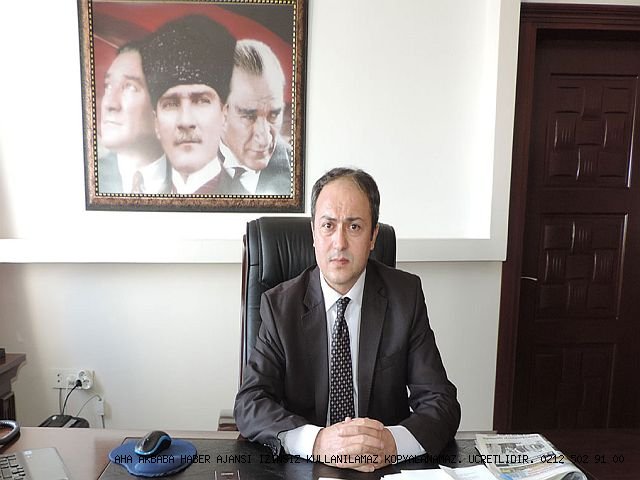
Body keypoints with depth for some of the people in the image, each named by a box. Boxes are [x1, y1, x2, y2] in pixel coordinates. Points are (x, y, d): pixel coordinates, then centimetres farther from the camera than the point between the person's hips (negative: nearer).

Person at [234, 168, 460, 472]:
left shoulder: (406, 295, -6)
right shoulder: (279, 304, -6)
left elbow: (442, 403, -7)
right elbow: (249, 404, -11)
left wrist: (393, 442, -27)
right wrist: (316, 441, -29)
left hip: (386, 467, 2)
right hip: (301, 469, -1)